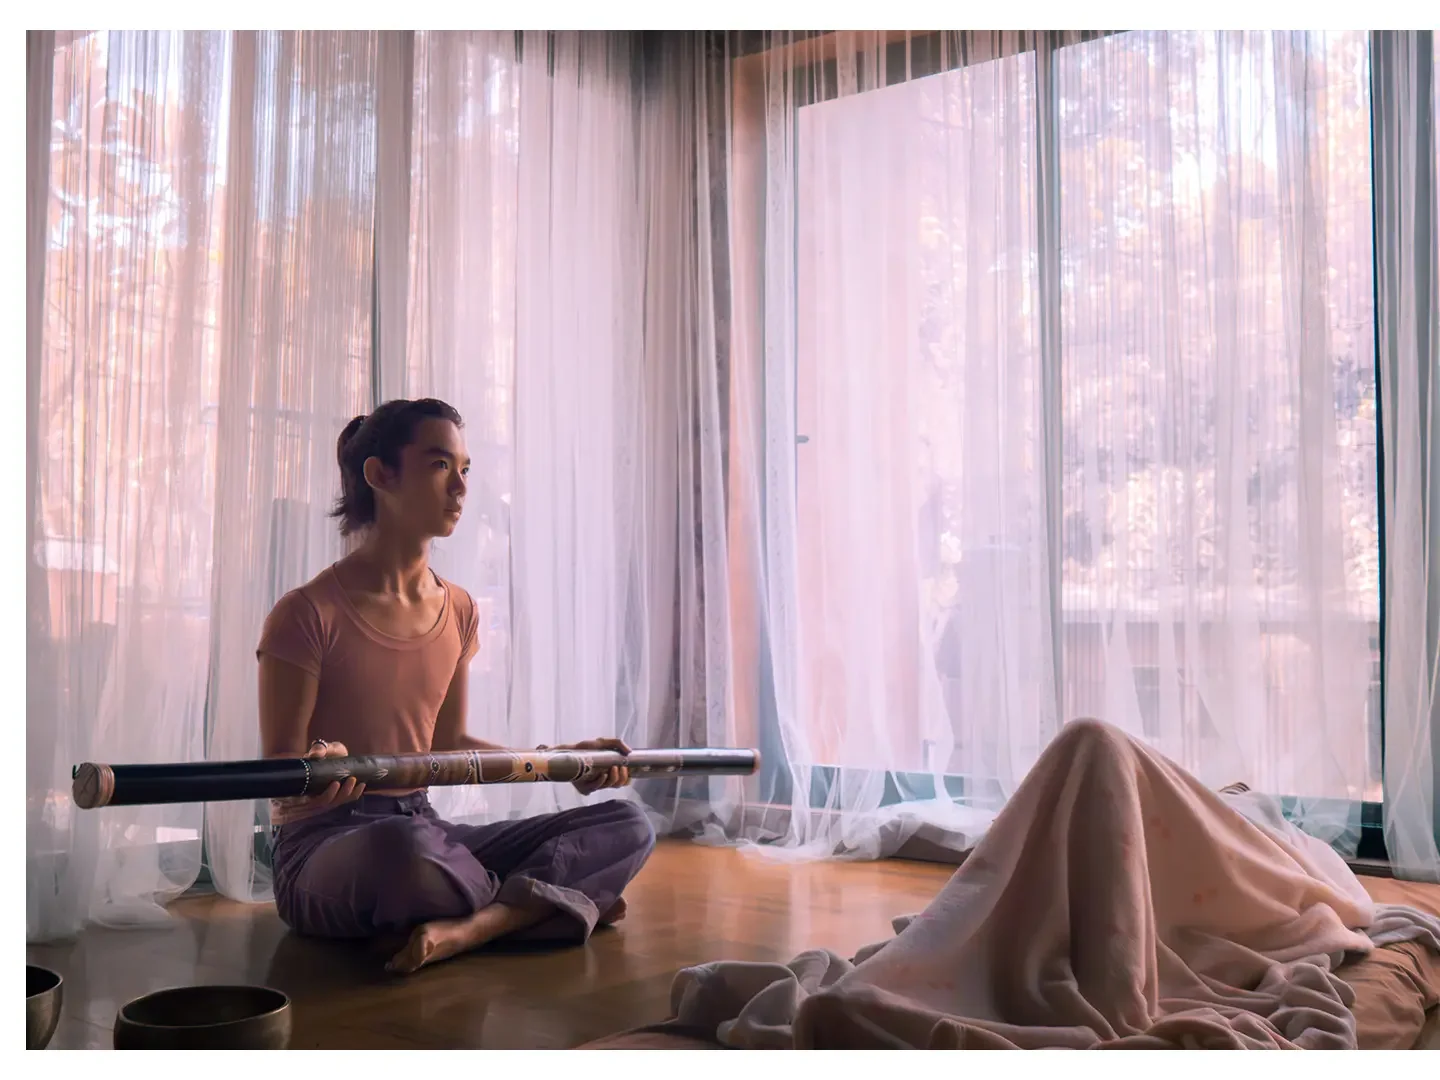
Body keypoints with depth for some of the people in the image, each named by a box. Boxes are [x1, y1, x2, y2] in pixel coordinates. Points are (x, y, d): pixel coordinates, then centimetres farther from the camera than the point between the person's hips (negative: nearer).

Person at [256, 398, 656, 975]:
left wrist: (558, 757, 8)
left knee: (628, 824, -9)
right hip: (324, 848, -7)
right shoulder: (309, 614, -10)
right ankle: (541, 899, -16)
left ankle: (465, 929, -31)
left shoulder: (457, 611, 11)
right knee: (406, 846, -46)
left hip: (424, 825, 7)